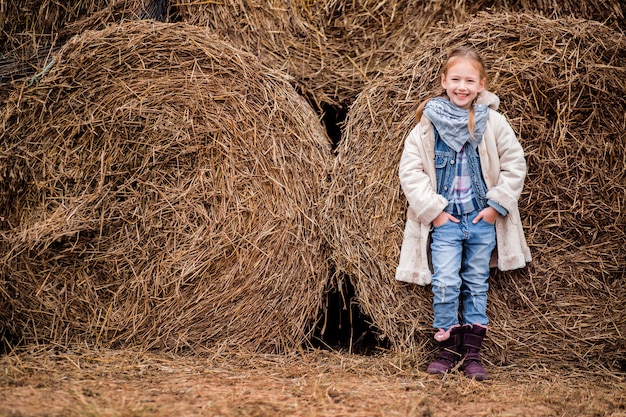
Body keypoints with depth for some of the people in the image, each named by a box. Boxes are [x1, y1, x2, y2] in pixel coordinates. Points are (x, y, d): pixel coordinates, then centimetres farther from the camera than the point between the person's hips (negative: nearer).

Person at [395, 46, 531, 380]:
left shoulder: (492, 121, -3)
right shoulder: (429, 123, -5)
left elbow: (515, 164, 2)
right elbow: (409, 170, -5)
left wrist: (497, 205, -5)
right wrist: (433, 210, -9)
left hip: (482, 220, 1)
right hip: (445, 220, -1)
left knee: (477, 285, 8)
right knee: (445, 283, -10)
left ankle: (472, 353, 15)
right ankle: (448, 350, 5)